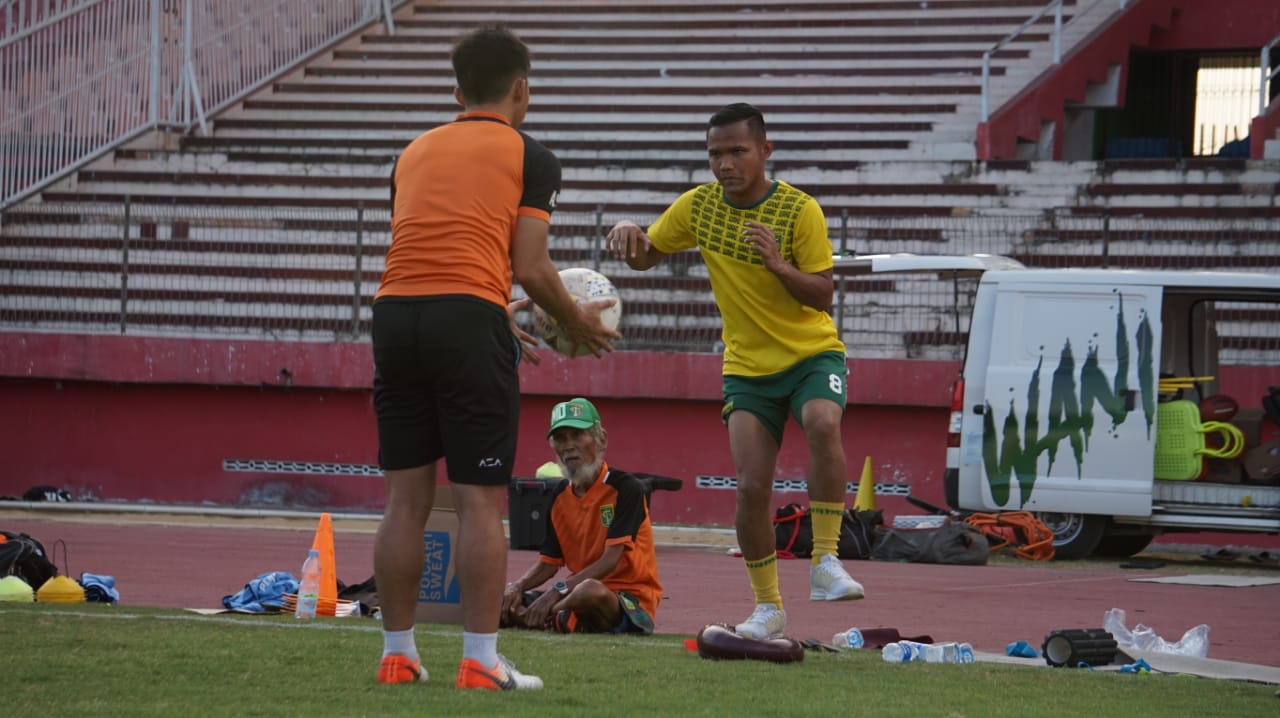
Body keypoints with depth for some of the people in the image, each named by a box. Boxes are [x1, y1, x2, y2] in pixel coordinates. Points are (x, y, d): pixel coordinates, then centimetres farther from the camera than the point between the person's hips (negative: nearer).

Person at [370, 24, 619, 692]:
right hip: (468, 318, -5)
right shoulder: (528, 156, 6)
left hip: (395, 311, 5)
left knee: (406, 497, 10)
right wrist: (578, 322, 17)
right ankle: (480, 661, -4)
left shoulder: (416, 151, 21)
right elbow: (530, 268, -1)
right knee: (480, 500, -2)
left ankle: (397, 654, 12)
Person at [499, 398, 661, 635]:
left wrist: (559, 590, -26)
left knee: (590, 590, -41)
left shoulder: (626, 488, -10)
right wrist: (517, 587, -8)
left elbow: (611, 561, -18)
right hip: (578, 592, 6)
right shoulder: (561, 496, 11)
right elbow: (548, 562, 13)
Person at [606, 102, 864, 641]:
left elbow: (822, 296, -12)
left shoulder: (800, 211, -13)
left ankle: (825, 564, -27)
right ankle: (767, 607, 9)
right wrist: (629, 233, -14)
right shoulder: (698, 206, -2)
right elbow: (645, 257, 10)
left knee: (823, 425, -34)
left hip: (812, 354, -3)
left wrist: (778, 264, -30)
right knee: (751, 486, -8)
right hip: (747, 366, 3)